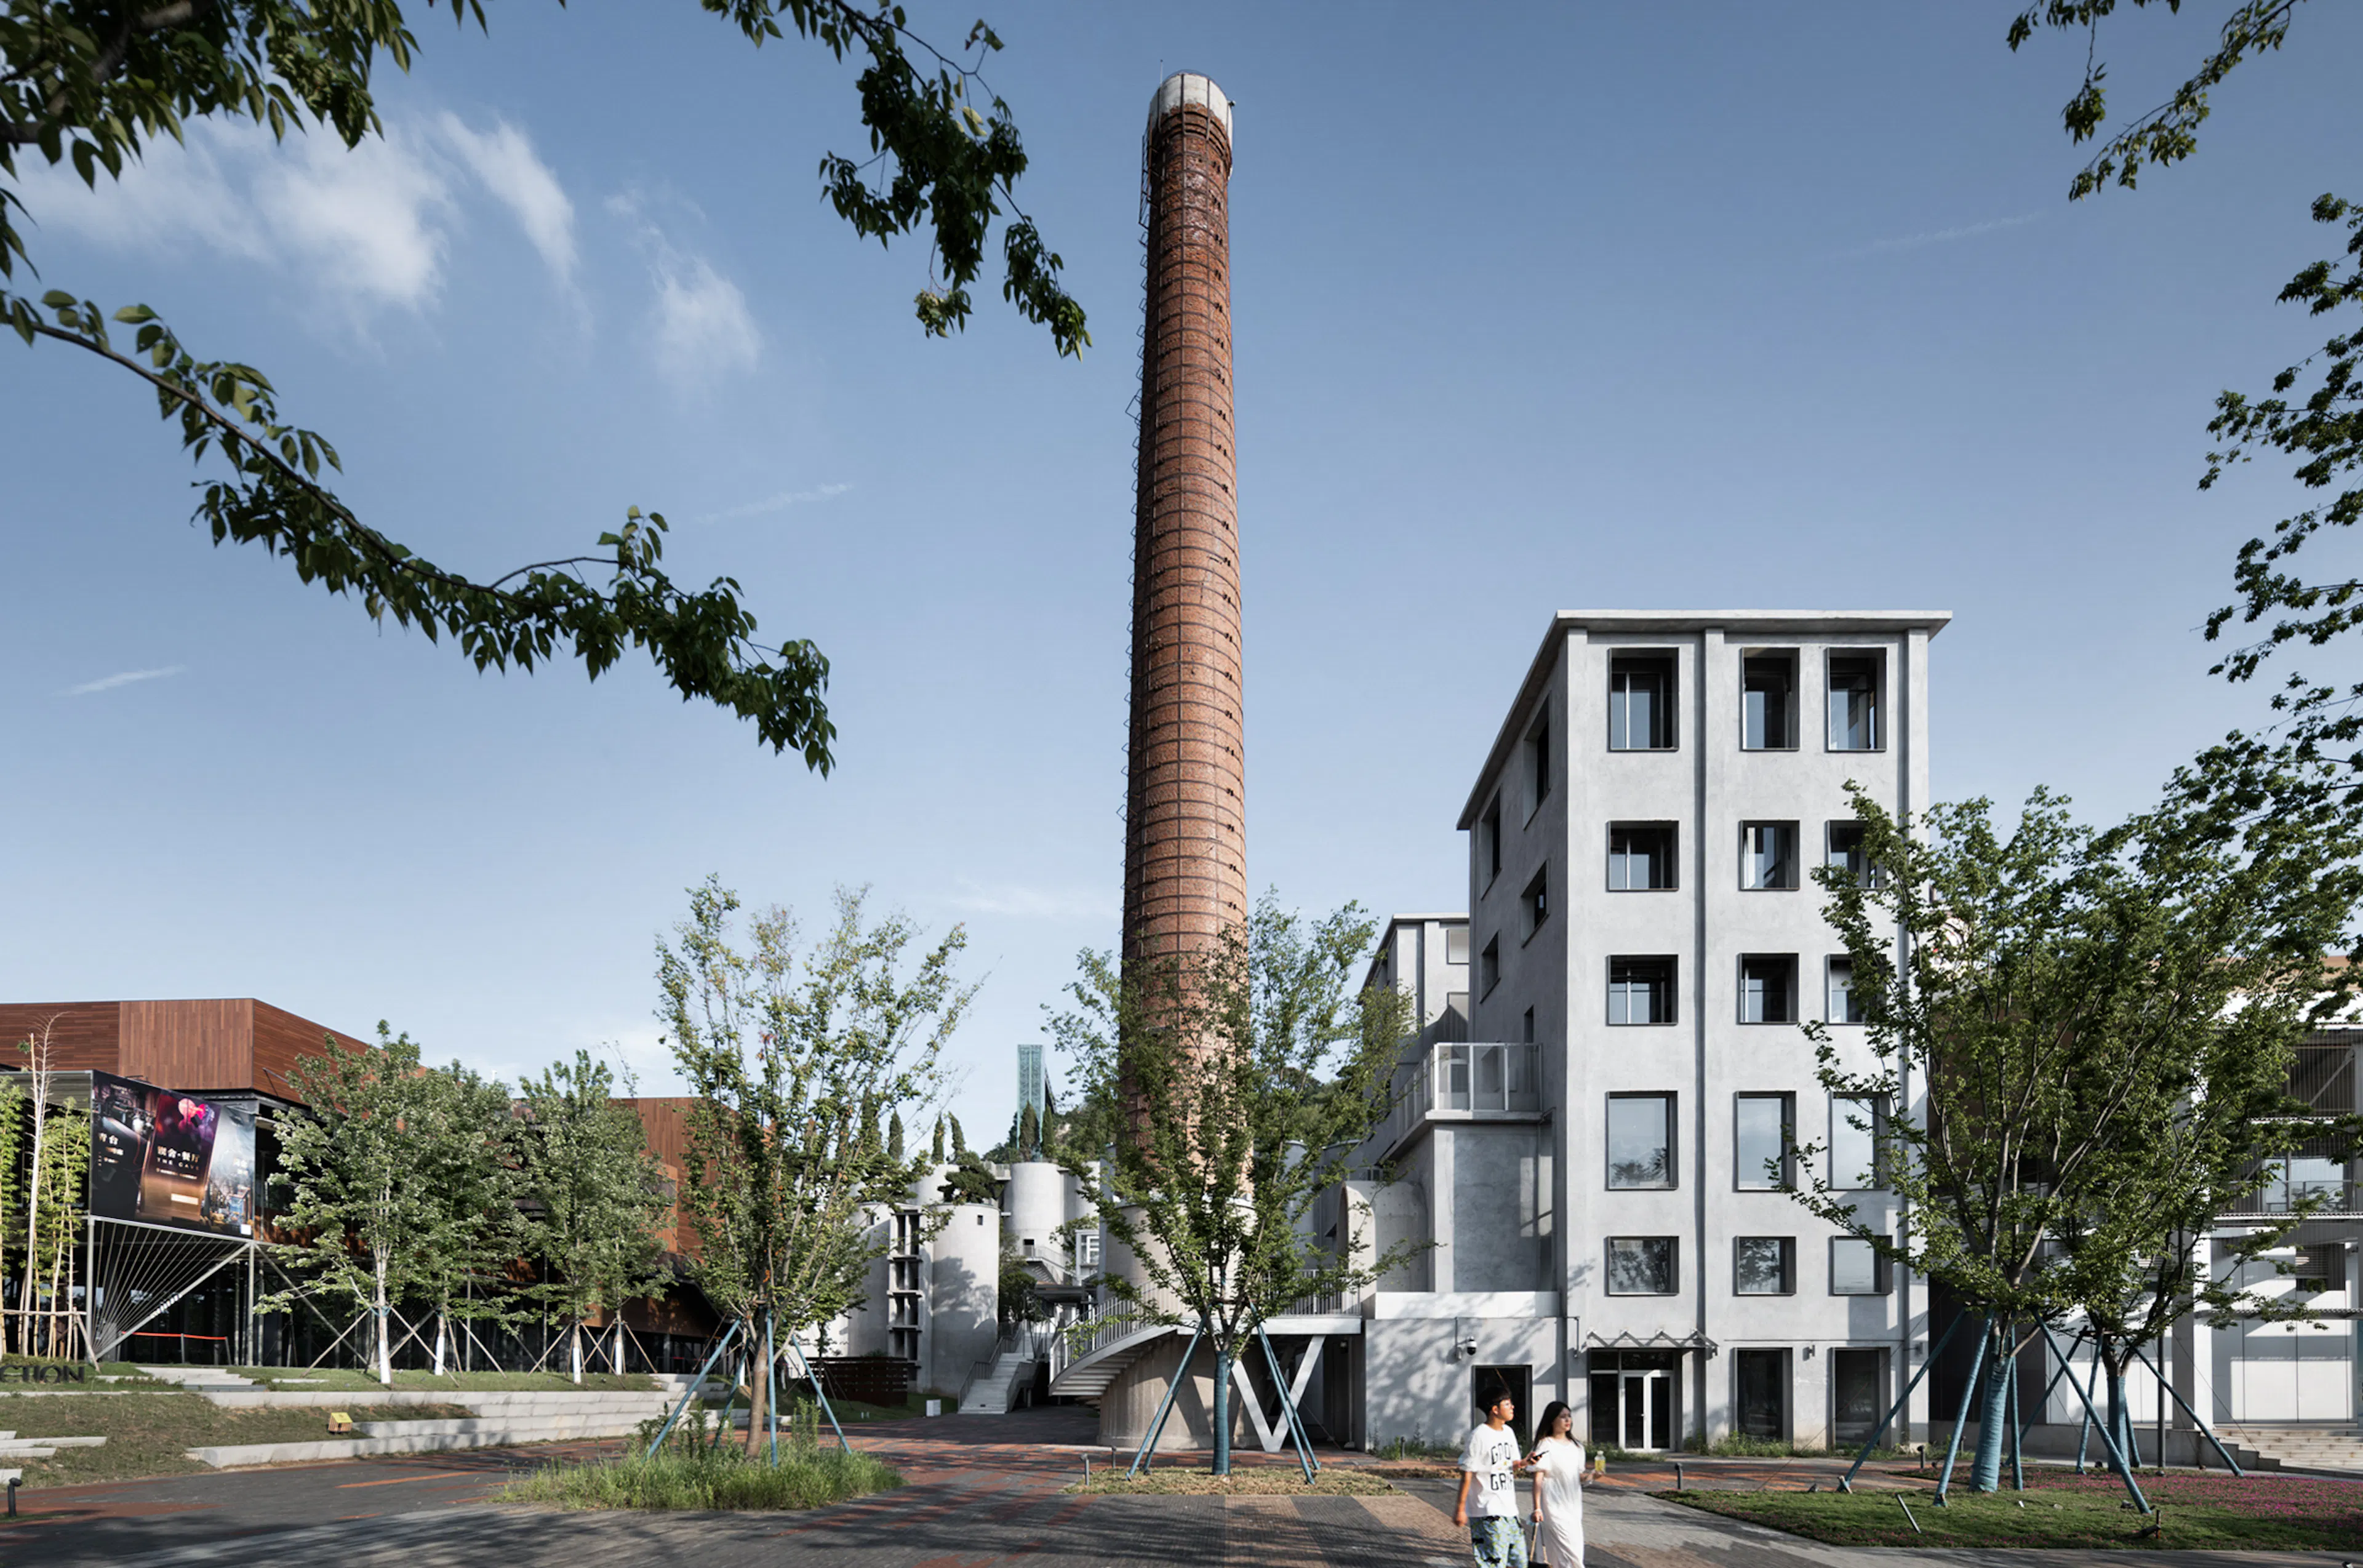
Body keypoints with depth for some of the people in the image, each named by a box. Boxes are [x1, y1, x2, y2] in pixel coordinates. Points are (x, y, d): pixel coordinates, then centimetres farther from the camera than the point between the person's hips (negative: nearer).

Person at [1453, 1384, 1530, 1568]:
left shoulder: (1508, 1432, 11)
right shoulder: (1479, 1436, -15)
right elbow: (1467, 1474, -14)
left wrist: (1522, 1464, -5)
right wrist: (1460, 1508, -14)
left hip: (1509, 1510, 8)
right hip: (1487, 1511, -8)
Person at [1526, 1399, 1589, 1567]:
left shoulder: (1576, 1447, 14)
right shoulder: (1545, 1445, -6)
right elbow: (1538, 1479, -10)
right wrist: (1537, 1508, -16)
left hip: (1573, 1507, 7)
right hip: (1554, 1507, -7)